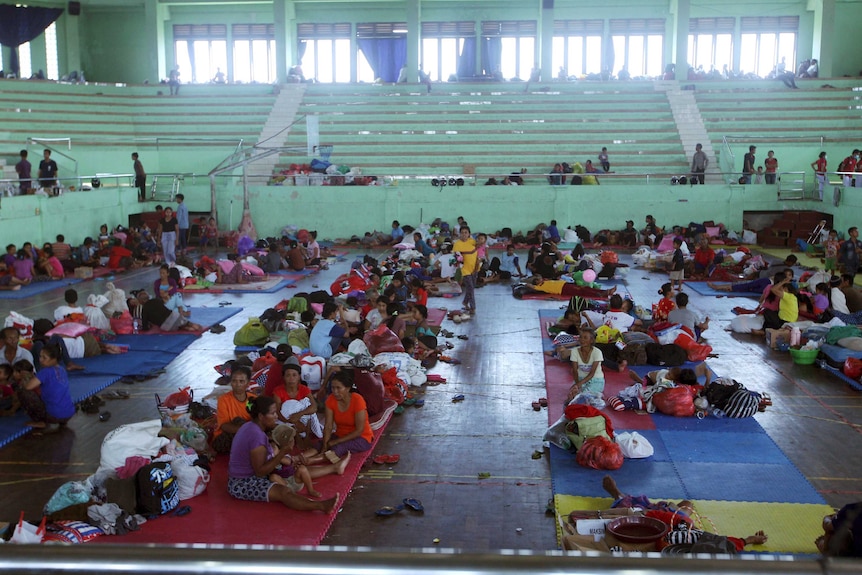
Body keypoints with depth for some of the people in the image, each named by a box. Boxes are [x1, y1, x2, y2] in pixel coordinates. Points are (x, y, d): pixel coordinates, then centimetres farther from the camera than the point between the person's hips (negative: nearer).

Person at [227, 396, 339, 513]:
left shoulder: (250, 426, 5)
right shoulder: (257, 435, -25)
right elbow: (260, 472, -26)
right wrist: (282, 454, -28)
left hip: (249, 476, 10)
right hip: (243, 485, -10)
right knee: (283, 492, -30)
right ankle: (321, 506, -44)